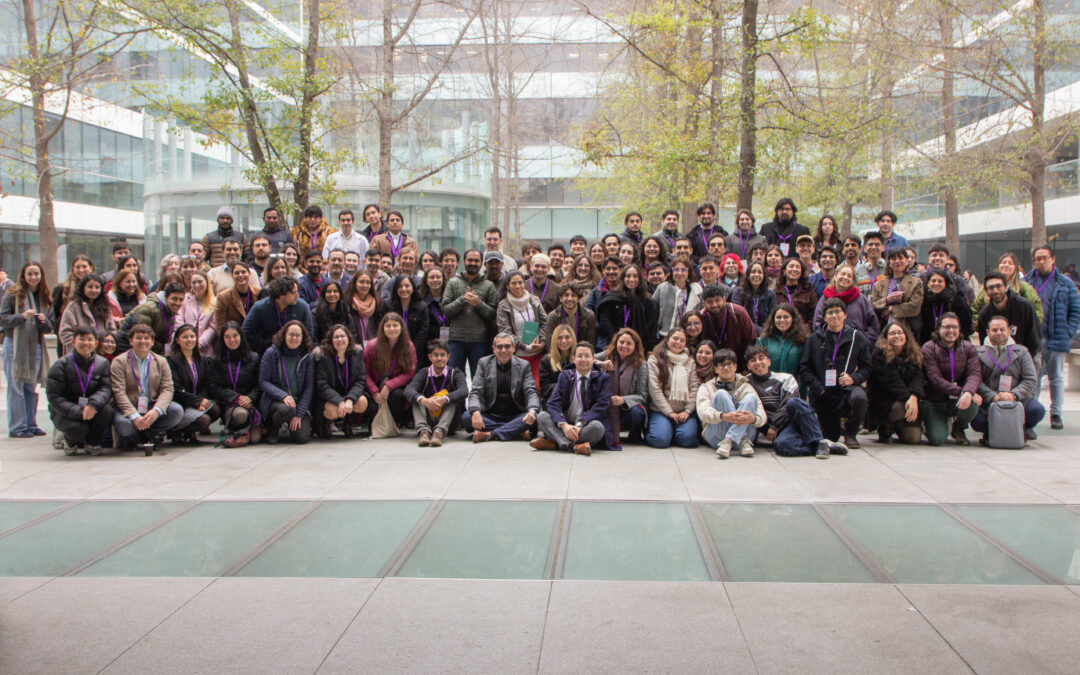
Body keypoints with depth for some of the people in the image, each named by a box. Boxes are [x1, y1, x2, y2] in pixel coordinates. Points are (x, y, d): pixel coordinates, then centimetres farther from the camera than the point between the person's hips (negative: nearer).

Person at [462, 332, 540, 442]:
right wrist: (476, 412, -27)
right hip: (490, 416, 1)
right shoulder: (484, 363, 3)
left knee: (534, 418, -30)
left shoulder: (523, 366, 3)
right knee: (466, 417, -28)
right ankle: (517, 431, -25)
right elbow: (475, 392, -5)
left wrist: (532, 410, -30)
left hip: (515, 416, -1)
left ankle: (490, 434, -29)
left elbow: (532, 392, -6)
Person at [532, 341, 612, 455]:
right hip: (565, 427, 2)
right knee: (541, 416, -21)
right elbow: (553, 404, -5)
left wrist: (580, 424, -26)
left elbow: (601, 407, -10)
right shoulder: (564, 376, 8)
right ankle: (573, 446, -39)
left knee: (597, 426, -35)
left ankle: (554, 443, -28)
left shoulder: (603, 378, 3)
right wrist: (563, 425, -25)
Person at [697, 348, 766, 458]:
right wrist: (724, 416, -30)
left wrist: (753, 418, -26)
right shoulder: (706, 387, 15)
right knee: (721, 394, -20)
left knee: (751, 397, -19)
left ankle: (728, 441, -36)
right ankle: (743, 442, -33)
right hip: (715, 436, -1)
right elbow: (703, 412, -8)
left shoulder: (745, 386, 17)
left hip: (742, 432, 2)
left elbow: (762, 416, 1)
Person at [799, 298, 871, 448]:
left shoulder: (857, 338, 8)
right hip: (823, 394, 1)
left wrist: (853, 378, -13)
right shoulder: (814, 339, 8)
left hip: (847, 388, -1)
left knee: (859, 397, -38)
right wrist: (818, 387, -8)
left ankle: (850, 434, -10)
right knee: (830, 436, 0)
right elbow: (804, 368, 5)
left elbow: (867, 367, 7)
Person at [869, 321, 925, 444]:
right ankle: (884, 428, -1)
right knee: (902, 408, -37)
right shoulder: (879, 354, -8)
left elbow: (917, 377, -4)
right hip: (884, 401, -5)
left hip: (909, 398, 5)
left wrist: (914, 397, -23)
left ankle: (897, 426, 26)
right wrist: (907, 397, -27)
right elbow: (890, 381, -17)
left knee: (914, 438, -12)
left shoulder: (914, 354, 10)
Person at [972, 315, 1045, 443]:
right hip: (988, 403, -2)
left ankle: (1022, 429, 4)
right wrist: (993, 396, -21)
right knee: (977, 421, -31)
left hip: (1016, 400, 2)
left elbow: (1030, 380, 2)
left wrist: (1013, 395, -16)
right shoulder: (979, 353, 8)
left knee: (1038, 410, -27)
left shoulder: (1021, 352, 13)